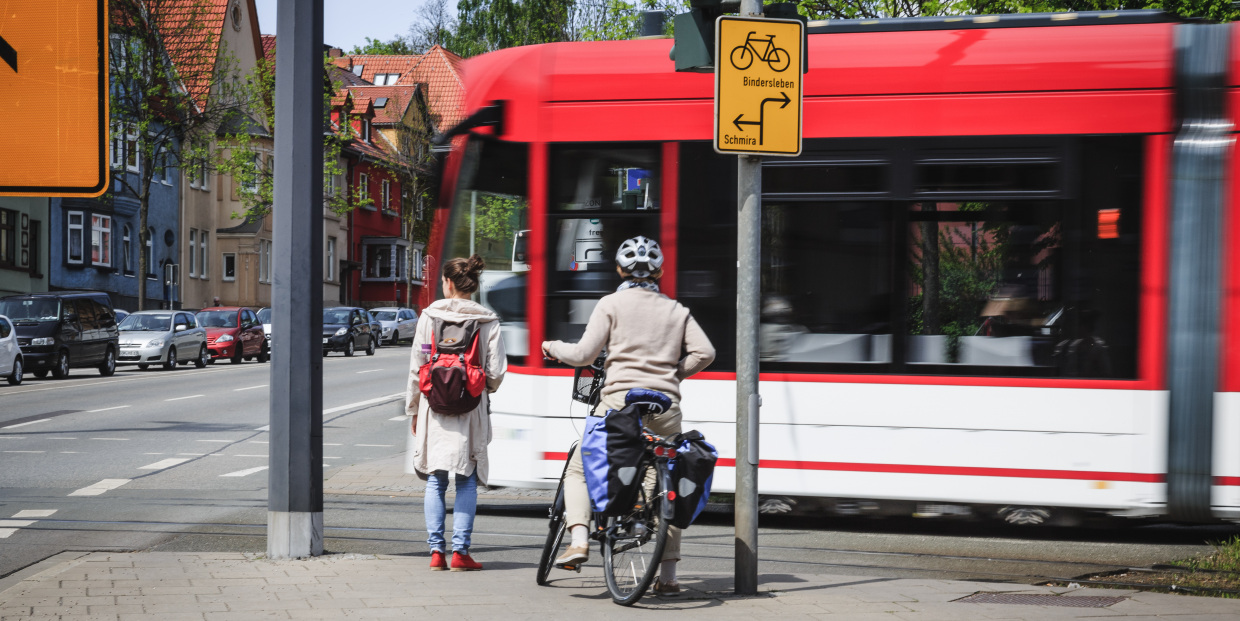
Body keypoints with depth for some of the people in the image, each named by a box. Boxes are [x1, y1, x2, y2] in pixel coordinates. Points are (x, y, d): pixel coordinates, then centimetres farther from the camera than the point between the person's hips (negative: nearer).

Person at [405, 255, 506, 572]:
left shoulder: (430, 315, -1)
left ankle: (436, 550, 4)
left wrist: (413, 409, 12)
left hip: (434, 406, 0)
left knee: (435, 481, 7)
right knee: (467, 482, 5)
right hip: (471, 410, 0)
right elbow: (496, 372, -3)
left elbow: (416, 367, 2)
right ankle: (460, 551, 1)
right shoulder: (487, 321, -1)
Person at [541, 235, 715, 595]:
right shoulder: (676, 310, 13)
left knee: (579, 469, 15)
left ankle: (579, 539, -6)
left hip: (620, 401, -3)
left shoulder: (612, 304, 4)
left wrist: (553, 348, 17)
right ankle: (667, 576, 9)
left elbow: (584, 354, -2)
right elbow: (704, 352, 3)